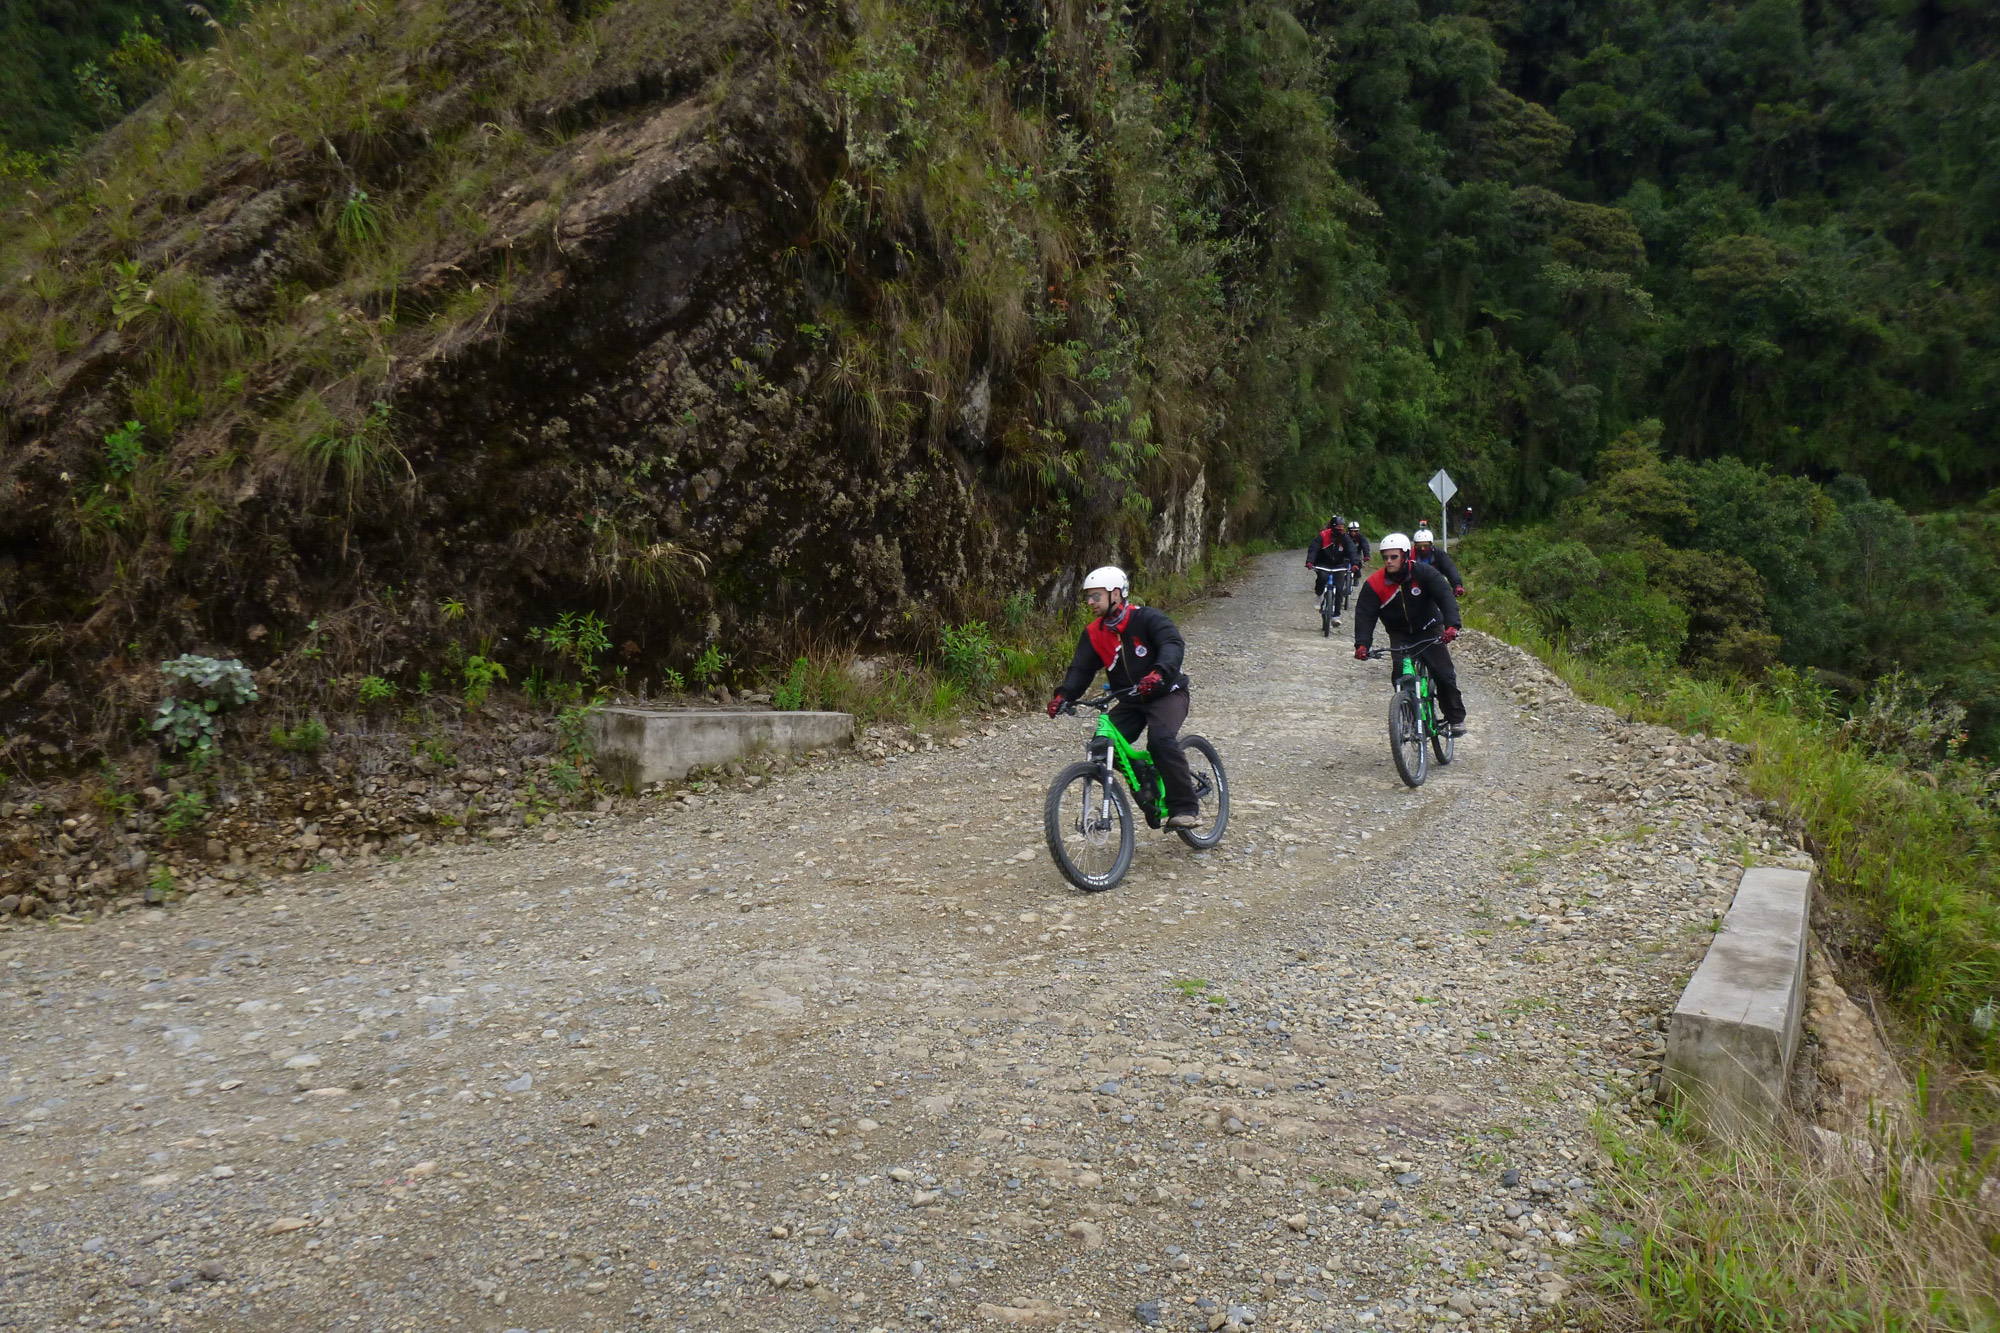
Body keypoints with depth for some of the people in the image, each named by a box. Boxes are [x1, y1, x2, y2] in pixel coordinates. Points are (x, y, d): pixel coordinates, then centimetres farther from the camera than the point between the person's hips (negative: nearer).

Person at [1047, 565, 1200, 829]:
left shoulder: (1147, 618, -15)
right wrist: (1063, 696, -27)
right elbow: (1081, 669, -7)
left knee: (1161, 740, -32)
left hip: (1166, 694, -6)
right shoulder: (1093, 633, 1)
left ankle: (1184, 809, -22)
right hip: (1131, 701, 6)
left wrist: (1158, 673, -49)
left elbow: (1174, 644, -30)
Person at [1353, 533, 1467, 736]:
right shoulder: (1374, 584, -15)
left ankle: (1456, 718, 3)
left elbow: (1445, 596, -25)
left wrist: (1451, 625, -42)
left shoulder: (1423, 573, -18)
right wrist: (1361, 644, -32)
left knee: (1444, 673, -13)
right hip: (1400, 634, 1)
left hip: (1429, 629, -1)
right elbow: (1364, 614, -18)